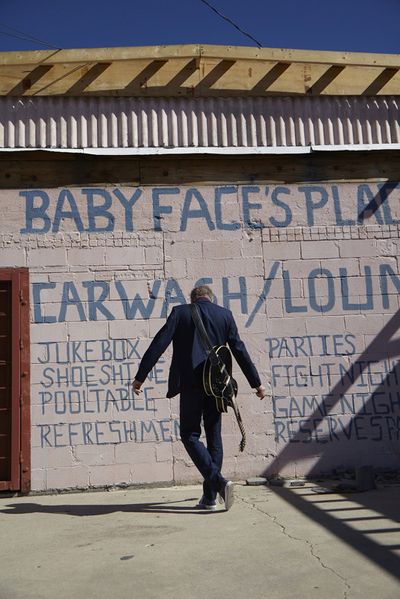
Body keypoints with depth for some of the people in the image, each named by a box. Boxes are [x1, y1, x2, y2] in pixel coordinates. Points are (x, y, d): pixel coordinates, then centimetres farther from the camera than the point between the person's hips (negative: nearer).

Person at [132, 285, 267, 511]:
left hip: (191, 382, -3)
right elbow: (240, 350, 9)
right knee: (214, 436, 12)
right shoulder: (225, 314, 9)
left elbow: (158, 344, -3)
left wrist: (140, 376, 0)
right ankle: (210, 497, 16)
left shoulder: (180, 313, 2)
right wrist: (256, 383, 17)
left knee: (190, 435, 4)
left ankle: (219, 482, -14)